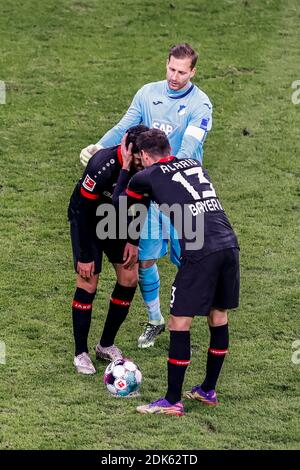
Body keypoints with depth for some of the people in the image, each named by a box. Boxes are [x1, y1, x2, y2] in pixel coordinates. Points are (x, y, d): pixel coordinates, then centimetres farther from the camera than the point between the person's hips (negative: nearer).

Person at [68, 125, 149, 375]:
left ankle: (106, 345, 15)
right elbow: (84, 211, -26)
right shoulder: (103, 166, -36)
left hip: (118, 220, 5)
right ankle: (81, 353, 2)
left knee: (129, 278, 0)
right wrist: (85, 256, -22)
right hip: (86, 220, -5)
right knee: (88, 283, -10)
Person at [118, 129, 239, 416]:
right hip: (229, 244, 6)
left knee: (179, 323, 2)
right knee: (218, 318, 18)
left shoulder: (144, 178, 7)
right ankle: (208, 391, 30)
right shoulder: (195, 165, 23)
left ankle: (172, 402, 5)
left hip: (200, 253, -6)